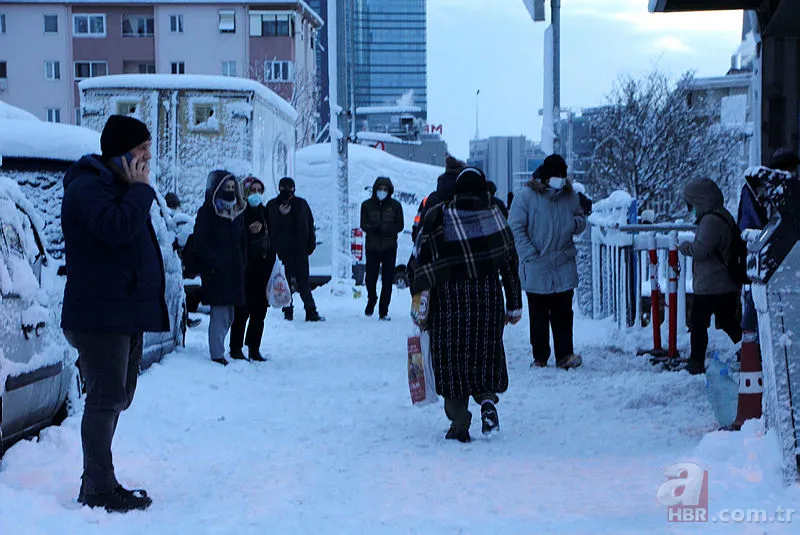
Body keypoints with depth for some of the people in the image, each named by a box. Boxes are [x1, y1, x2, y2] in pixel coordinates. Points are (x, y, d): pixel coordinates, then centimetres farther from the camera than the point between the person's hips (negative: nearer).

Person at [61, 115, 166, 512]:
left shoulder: (116, 186, 21)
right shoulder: (86, 187, -13)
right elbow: (115, 228, -29)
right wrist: (140, 189, -19)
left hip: (125, 312, 11)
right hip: (100, 316, -11)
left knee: (114, 398, 15)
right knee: (106, 398, -8)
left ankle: (97, 482, 25)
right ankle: (100, 490, -2)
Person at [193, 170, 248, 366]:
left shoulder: (238, 211, 17)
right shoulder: (207, 212, -4)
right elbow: (201, 242, -9)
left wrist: (242, 264, 11)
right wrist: (215, 263, -17)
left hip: (235, 272, 7)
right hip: (216, 272, -7)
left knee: (229, 314, 11)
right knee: (220, 313, -8)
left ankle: (218, 348, 23)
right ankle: (217, 354, -3)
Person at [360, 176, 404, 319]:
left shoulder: (395, 206, 4)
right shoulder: (367, 205, 6)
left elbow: (400, 226, 0)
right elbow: (364, 225, 1)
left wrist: (382, 228, -15)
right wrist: (373, 228, -21)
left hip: (389, 248, 0)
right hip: (372, 248, 0)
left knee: (387, 281, -2)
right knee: (370, 278, 0)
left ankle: (383, 311, 5)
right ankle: (371, 299, 30)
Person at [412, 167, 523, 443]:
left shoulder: (437, 217, -3)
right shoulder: (495, 216, 4)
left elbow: (422, 262, -8)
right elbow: (510, 263, 7)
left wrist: (420, 300, -3)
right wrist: (514, 306, 14)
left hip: (448, 299, -2)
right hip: (488, 299, 2)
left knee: (451, 358, 5)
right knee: (485, 352, 17)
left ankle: (460, 424, 2)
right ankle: (487, 398, -8)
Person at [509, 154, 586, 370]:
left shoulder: (570, 195, 8)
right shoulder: (526, 196, -5)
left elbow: (581, 219, 21)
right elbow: (515, 227, -5)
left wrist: (575, 223, -5)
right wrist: (530, 254, -12)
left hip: (564, 268, 3)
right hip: (536, 269, -3)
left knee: (563, 313, 2)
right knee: (538, 316, 5)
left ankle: (564, 355, 7)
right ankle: (540, 357, 14)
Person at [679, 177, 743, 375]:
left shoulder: (711, 220, -19)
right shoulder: (724, 215, 14)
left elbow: (700, 249, -25)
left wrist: (684, 246, -7)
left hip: (709, 285, -10)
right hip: (728, 285, 10)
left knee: (698, 322, 0)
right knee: (727, 321, 19)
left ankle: (696, 364, 5)